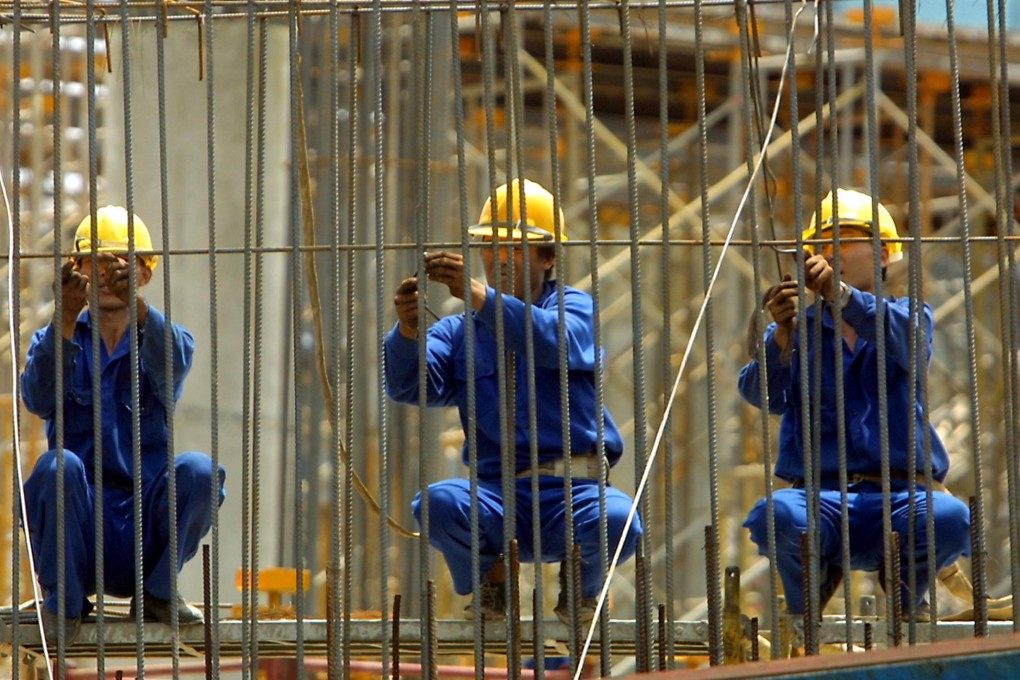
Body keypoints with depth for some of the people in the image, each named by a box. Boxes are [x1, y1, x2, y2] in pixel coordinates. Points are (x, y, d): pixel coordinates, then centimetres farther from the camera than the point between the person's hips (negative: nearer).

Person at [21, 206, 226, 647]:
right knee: (58, 465, -30)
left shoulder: (165, 339, 10)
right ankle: (63, 598, -11)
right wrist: (64, 321, -31)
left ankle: (157, 591, -5)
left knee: (198, 470, -26)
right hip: (78, 525, -1)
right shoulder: (56, 339, 10)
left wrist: (138, 307, -38)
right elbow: (39, 400, -14)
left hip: (144, 526, 1)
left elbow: (171, 369, -17)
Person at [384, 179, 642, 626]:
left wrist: (479, 295, -29)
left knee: (616, 520, -33)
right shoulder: (459, 331, 17)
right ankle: (489, 580, 2)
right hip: (497, 495, 1)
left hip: (572, 492, -1)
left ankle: (581, 584, 3)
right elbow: (407, 386, -1)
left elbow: (555, 342, -15)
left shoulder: (574, 307, 10)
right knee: (439, 503, -31)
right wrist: (408, 332, -24)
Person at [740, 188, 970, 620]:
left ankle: (907, 591, 2)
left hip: (901, 494, 0)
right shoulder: (798, 327, 14)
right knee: (776, 515, -34)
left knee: (950, 517, -33)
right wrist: (782, 336, -28)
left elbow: (904, 337, -14)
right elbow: (764, 395, -6)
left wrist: (840, 294, -33)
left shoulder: (909, 316, 13)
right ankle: (805, 600, 0)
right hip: (821, 498, 0)